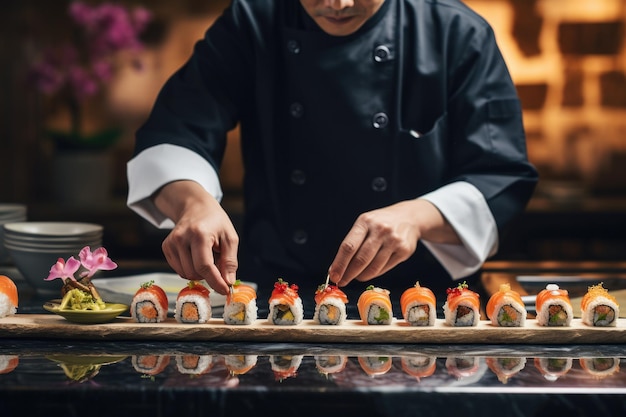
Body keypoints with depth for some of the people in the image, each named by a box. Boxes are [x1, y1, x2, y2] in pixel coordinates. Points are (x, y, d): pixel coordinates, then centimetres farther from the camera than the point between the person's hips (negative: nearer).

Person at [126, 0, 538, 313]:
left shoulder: (458, 35, -1)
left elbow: (502, 178, -3)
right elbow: (173, 134, -2)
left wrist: (417, 217, -23)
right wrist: (192, 200, -25)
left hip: (419, 312, -1)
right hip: (272, 299, 2)